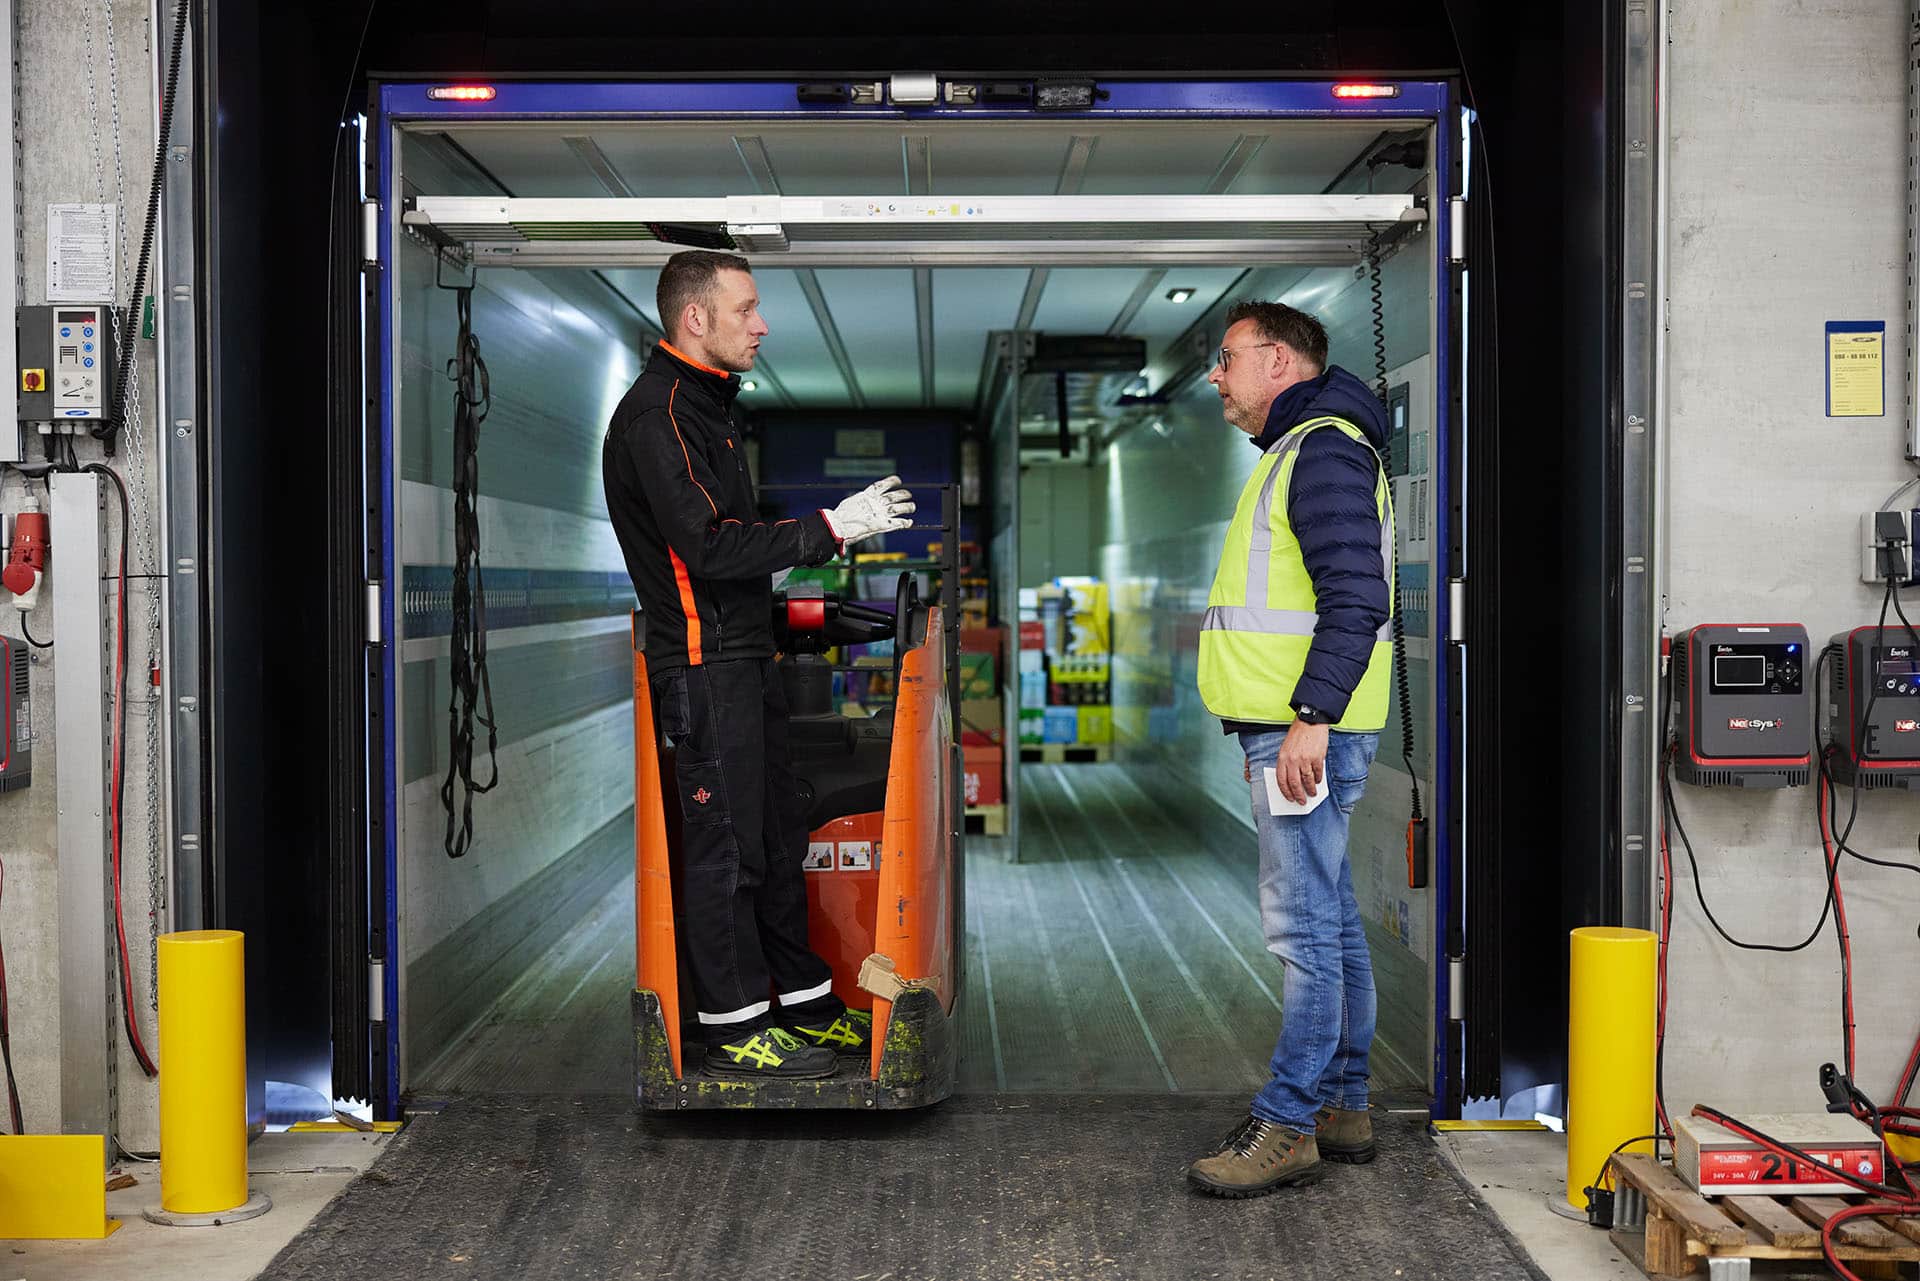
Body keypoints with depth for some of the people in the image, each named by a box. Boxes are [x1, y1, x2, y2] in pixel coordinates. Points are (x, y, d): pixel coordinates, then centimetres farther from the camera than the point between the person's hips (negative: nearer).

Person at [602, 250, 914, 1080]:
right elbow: (708, 544, -23)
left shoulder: (705, 403, 17)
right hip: (702, 663, -10)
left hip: (745, 655, 10)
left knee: (776, 834, 15)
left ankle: (803, 1002, 25)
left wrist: (816, 544, 13)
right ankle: (735, 1028, 7)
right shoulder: (656, 413, -16)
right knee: (725, 846, -3)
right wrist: (829, 528, -21)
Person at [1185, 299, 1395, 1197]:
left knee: (1304, 929, -8)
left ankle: (1287, 1128, -3)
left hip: (1309, 732, -11)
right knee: (1329, 921, 14)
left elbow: (1356, 597, -21)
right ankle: (1340, 1108, 22)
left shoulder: (1323, 449, -11)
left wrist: (1311, 717, -25)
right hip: (1297, 729, 11)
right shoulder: (1298, 451, 22)